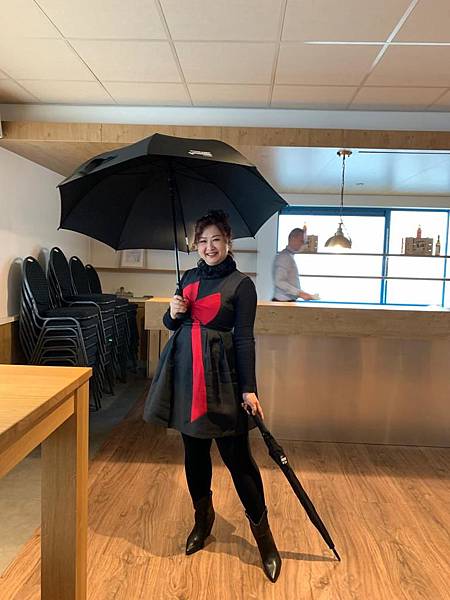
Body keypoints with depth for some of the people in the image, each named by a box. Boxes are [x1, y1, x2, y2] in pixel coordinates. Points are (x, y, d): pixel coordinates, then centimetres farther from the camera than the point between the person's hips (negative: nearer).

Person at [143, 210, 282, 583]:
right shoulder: (190, 277, 11)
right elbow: (172, 324, 18)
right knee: (194, 450, 15)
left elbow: (244, 339, -9)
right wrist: (173, 313, -5)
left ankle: (262, 531, 17)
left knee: (236, 454, -1)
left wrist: (249, 389, -14)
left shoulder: (241, 284, -6)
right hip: (186, 371, 6)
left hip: (221, 375, -5)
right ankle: (203, 518, 36)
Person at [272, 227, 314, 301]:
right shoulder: (284, 256, -13)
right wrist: (300, 293, -26)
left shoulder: (290, 256, 17)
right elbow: (279, 282, -24)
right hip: (283, 301, -10)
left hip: (290, 301, 10)